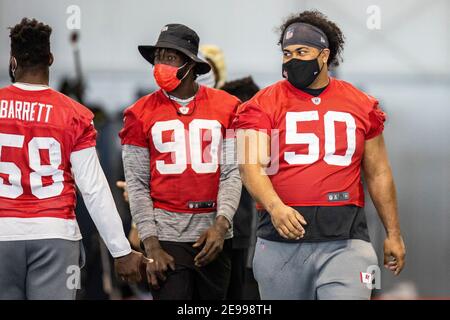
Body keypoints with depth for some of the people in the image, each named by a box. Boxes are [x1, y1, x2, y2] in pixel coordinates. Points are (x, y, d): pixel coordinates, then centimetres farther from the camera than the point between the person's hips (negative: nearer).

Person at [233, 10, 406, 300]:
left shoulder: (361, 105, 9)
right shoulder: (265, 105, 2)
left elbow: (378, 174, 16)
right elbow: (252, 166, -10)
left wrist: (394, 234, 17)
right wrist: (275, 207, -28)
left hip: (344, 238, 0)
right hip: (283, 235, 0)